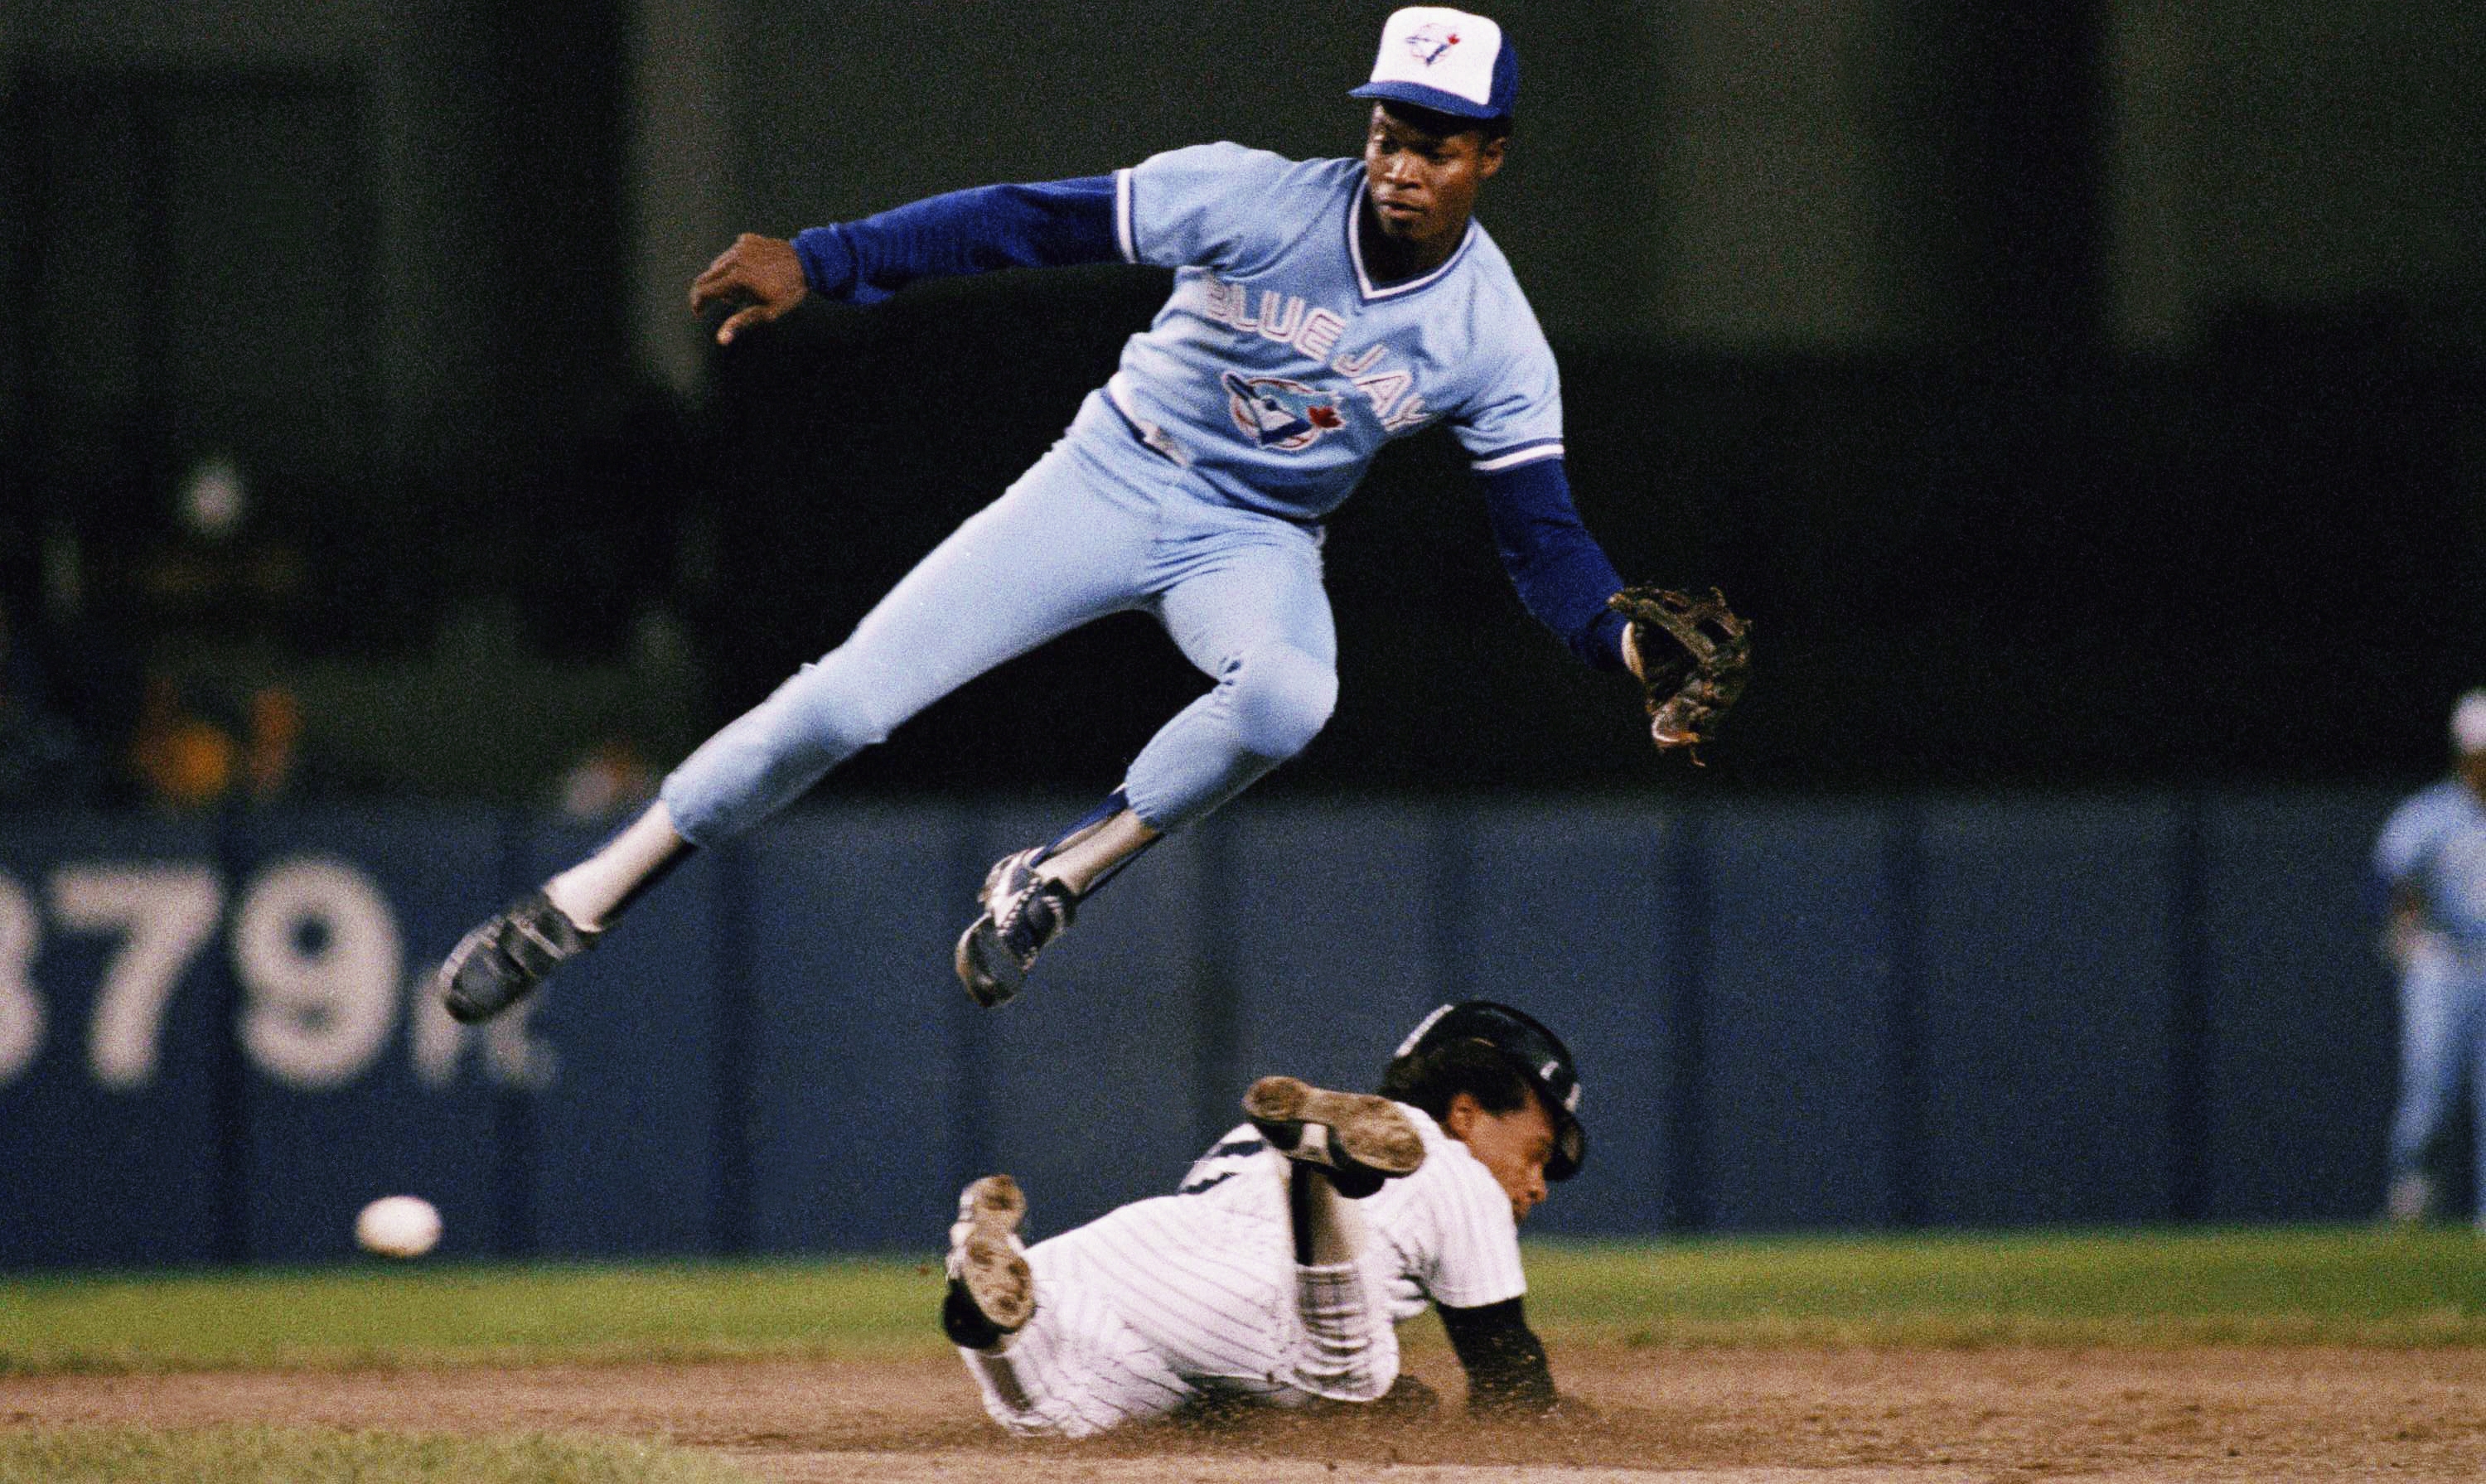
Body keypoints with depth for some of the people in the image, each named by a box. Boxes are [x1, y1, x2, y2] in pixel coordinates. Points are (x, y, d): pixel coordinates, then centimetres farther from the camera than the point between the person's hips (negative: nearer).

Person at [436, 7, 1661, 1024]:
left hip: (1254, 544, 1)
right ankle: (579, 903, -1)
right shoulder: (1255, 201, -19)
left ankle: (1048, 887, -17)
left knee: (1289, 693, -36)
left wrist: (1624, 644, -33)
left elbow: (1544, 541, -11)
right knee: (853, 693, -12)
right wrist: (819, 263, -30)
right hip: (1114, 479, -1)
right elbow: (1038, 221, -22)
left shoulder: (1492, 344, -13)